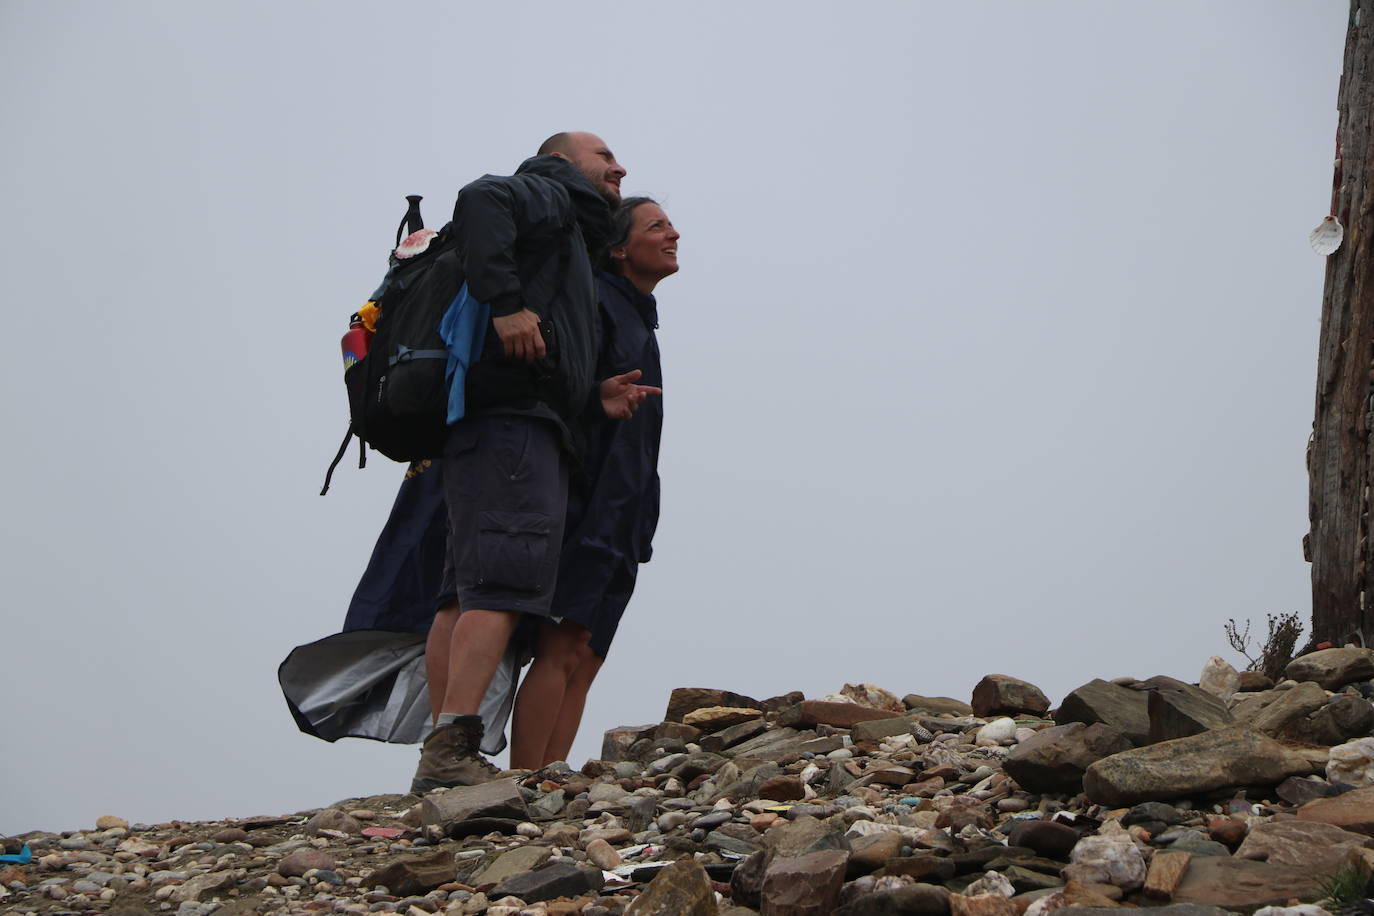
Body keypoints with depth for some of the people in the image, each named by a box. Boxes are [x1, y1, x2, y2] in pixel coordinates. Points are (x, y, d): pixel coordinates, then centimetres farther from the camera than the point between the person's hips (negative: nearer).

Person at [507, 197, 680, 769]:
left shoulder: (637, 317, 24)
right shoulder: (595, 302, -5)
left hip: (617, 522, 9)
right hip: (583, 507, -9)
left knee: (585, 658, 1)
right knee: (563, 649, -16)